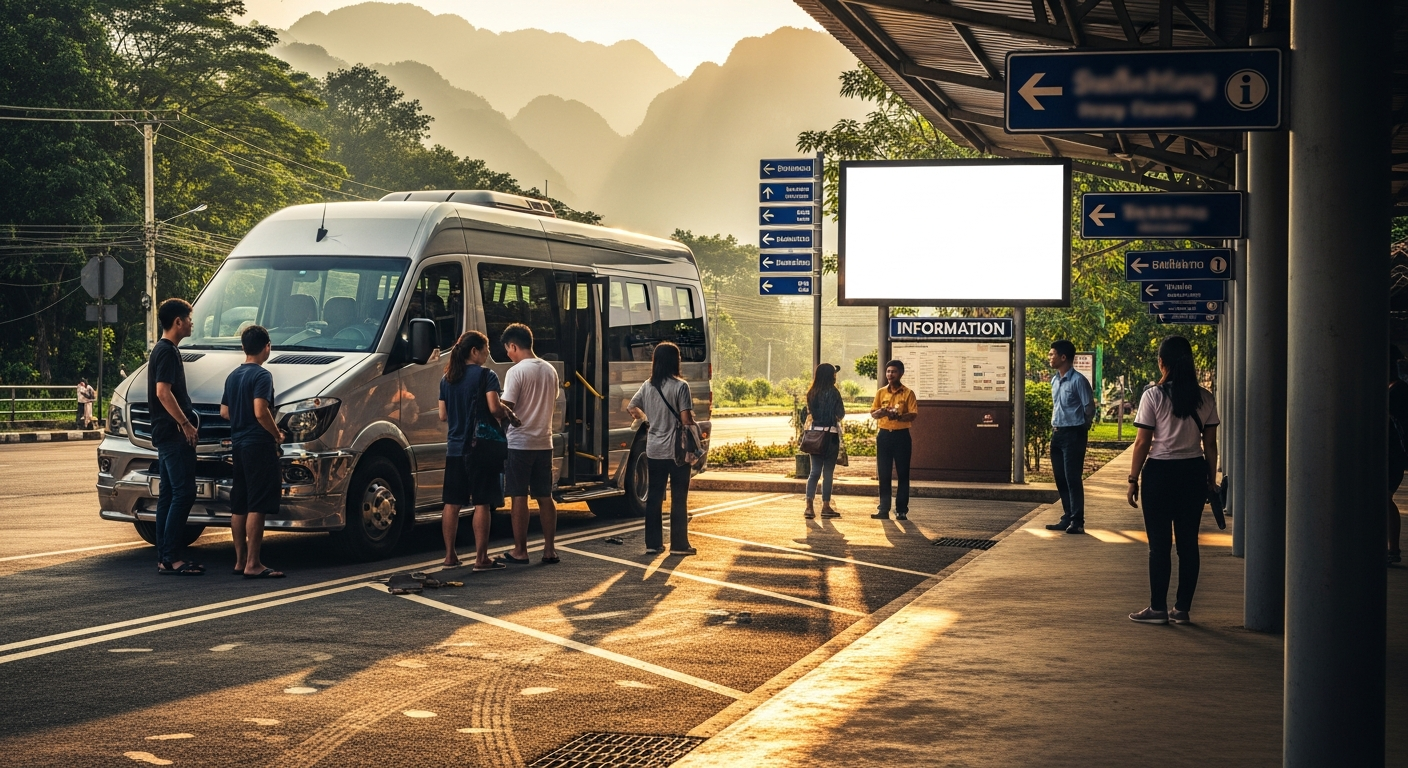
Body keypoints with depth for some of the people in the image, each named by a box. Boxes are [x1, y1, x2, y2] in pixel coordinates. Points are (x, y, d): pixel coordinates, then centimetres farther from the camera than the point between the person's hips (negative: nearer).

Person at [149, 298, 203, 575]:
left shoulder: (163, 350, 19)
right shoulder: (168, 352, -13)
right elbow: (163, 392, -22)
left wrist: (185, 422, 21)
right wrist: (186, 424, -20)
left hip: (166, 435, 11)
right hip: (174, 435, -11)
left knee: (168, 495, 10)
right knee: (183, 493, -11)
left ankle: (164, 559, 12)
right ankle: (171, 557, -12)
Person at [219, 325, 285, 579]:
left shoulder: (233, 376, 14)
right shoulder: (262, 375, -13)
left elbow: (224, 412, 18)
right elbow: (261, 412, -22)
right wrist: (276, 434, -9)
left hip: (237, 444, 9)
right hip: (258, 445, -9)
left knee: (238, 506, 12)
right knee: (257, 507, -9)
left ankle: (240, 560, 17)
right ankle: (253, 564, -12)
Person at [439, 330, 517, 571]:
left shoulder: (447, 379, 10)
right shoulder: (486, 375, -9)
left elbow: (443, 415, 12)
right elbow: (494, 407, -20)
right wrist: (508, 413, 0)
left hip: (455, 448, 6)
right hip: (482, 449, -6)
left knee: (452, 503, 9)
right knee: (482, 503, -3)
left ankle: (450, 556, 13)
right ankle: (481, 558, -3)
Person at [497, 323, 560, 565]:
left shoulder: (516, 372, -13)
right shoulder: (550, 370, 8)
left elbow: (506, 409, -17)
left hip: (519, 443, -6)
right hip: (544, 443, 6)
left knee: (519, 497, 0)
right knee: (545, 497, 10)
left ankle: (520, 552, 3)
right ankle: (549, 550, 11)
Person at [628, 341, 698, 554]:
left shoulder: (648, 386, 3)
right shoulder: (680, 386, -14)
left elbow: (633, 408, 15)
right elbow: (686, 419, -17)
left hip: (654, 451, 5)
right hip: (677, 450, -5)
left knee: (654, 497, 11)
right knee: (679, 498, 2)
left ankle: (652, 543, 14)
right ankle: (679, 544, 5)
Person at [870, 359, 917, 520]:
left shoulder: (907, 393, 0)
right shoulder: (881, 392, 10)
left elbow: (914, 415, -6)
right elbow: (872, 413, 9)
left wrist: (899, 416, -23)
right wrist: (880, 412, -14)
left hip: (901, 435, -3)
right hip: (884, 435, 3)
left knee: (903, 474, -1)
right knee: (884, 474, 2)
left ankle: (901, 510, 3)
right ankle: (884, 510, 5)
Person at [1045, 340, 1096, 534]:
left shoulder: (1078, 380, -14)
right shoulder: (1054, 380, 11)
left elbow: (1089, 409, -10)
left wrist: (1079, 427, 1)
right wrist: (1055, 425, 14)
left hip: (1073, 433, -8)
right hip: (1057, 433, 8)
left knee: (1073, 478, -7)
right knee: (1060, 478, 10)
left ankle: (1077, 521, -4)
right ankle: (1067, 518, 17)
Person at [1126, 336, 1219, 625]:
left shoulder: (1153, 395, -8)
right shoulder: (1205, 398, 3)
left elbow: (1142, 442, -8)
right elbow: (1210, 443, 5)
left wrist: (1133, 478, -1)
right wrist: (1211, 479, 14)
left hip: (1160, 473, -4)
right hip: (1194, 472, 4)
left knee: (1159, 544, 2)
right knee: (1188, 542, 9)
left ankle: (1158, 609, 6)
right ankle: (1182, 609, 13)